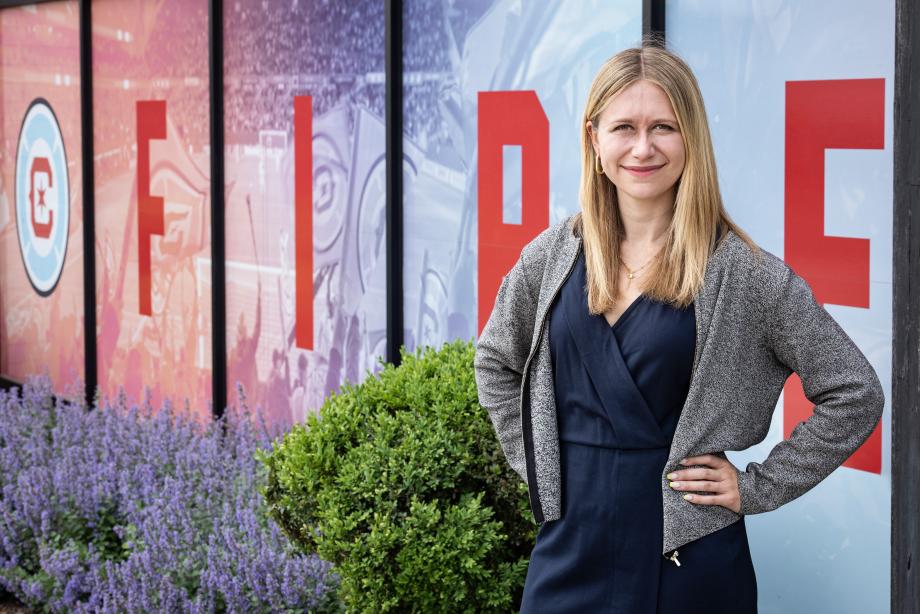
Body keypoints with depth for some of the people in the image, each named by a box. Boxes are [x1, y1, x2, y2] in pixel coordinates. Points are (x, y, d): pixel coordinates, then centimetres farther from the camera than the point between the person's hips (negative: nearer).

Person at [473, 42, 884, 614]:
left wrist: (758, 487, -5)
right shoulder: (552, 256, 2)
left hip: (687, 556, -3)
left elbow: (855, 395, -4)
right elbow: (495, 362, 19)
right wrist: (535, 459, 10)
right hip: (569, 543, 3)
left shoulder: (744, 272, -8)